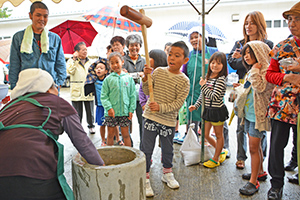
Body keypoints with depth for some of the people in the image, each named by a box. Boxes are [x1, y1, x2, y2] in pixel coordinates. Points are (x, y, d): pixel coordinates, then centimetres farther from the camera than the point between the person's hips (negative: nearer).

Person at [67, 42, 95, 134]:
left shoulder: (90, 62, 14)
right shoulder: (71, 61, 2)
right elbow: (70, 71, -17)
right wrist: (74, 59, -15)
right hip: (77, 91, -3)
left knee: (90, 111, 9)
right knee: (77, 112, 4)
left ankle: (91, 126, 26)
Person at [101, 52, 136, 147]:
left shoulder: (128, 78, 3)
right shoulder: (108, 79, 0)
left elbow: (132, 95, 3)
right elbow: (104, 96, -2)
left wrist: (131, 109, -3)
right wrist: (109, 107, -15)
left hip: (125, 111, 0)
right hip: (111, 112, 0)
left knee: (125, 134, 8)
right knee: (110, 134, 11)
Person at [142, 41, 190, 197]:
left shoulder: (184, 81, -6)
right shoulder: (158, 71, 0)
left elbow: (178, 103, -13)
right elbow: (147, 92, 0)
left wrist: (160, 107, -24)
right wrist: (146, 78, -16)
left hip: (168, 121, 0)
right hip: (150, 117, 1)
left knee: (167, 149, 17)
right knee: (147, 149, 3)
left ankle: (167, 173, 42)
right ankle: (145, 179, 18)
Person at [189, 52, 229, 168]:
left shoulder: (221, 79, -16)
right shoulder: (207, 77, 7)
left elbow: (214, 97, -24)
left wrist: (203, 86, -19)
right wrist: (196, 105, 10)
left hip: (218, 110, -8)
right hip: (208, 110, 8)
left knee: (219, 135, 9)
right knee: (205, 134, 14)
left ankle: (215, 159, 22)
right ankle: (221, 152, 33)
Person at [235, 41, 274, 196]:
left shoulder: (266, 70, -13)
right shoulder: (251, 72, 14)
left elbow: (260, 88, -26)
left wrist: (255, 71, -19)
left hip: (258, 114, -9)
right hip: (249, 113, 9)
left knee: (253, 147, -6)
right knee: (255, 145, 18)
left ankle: (253, 181, 3)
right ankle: (260, 172, 33)